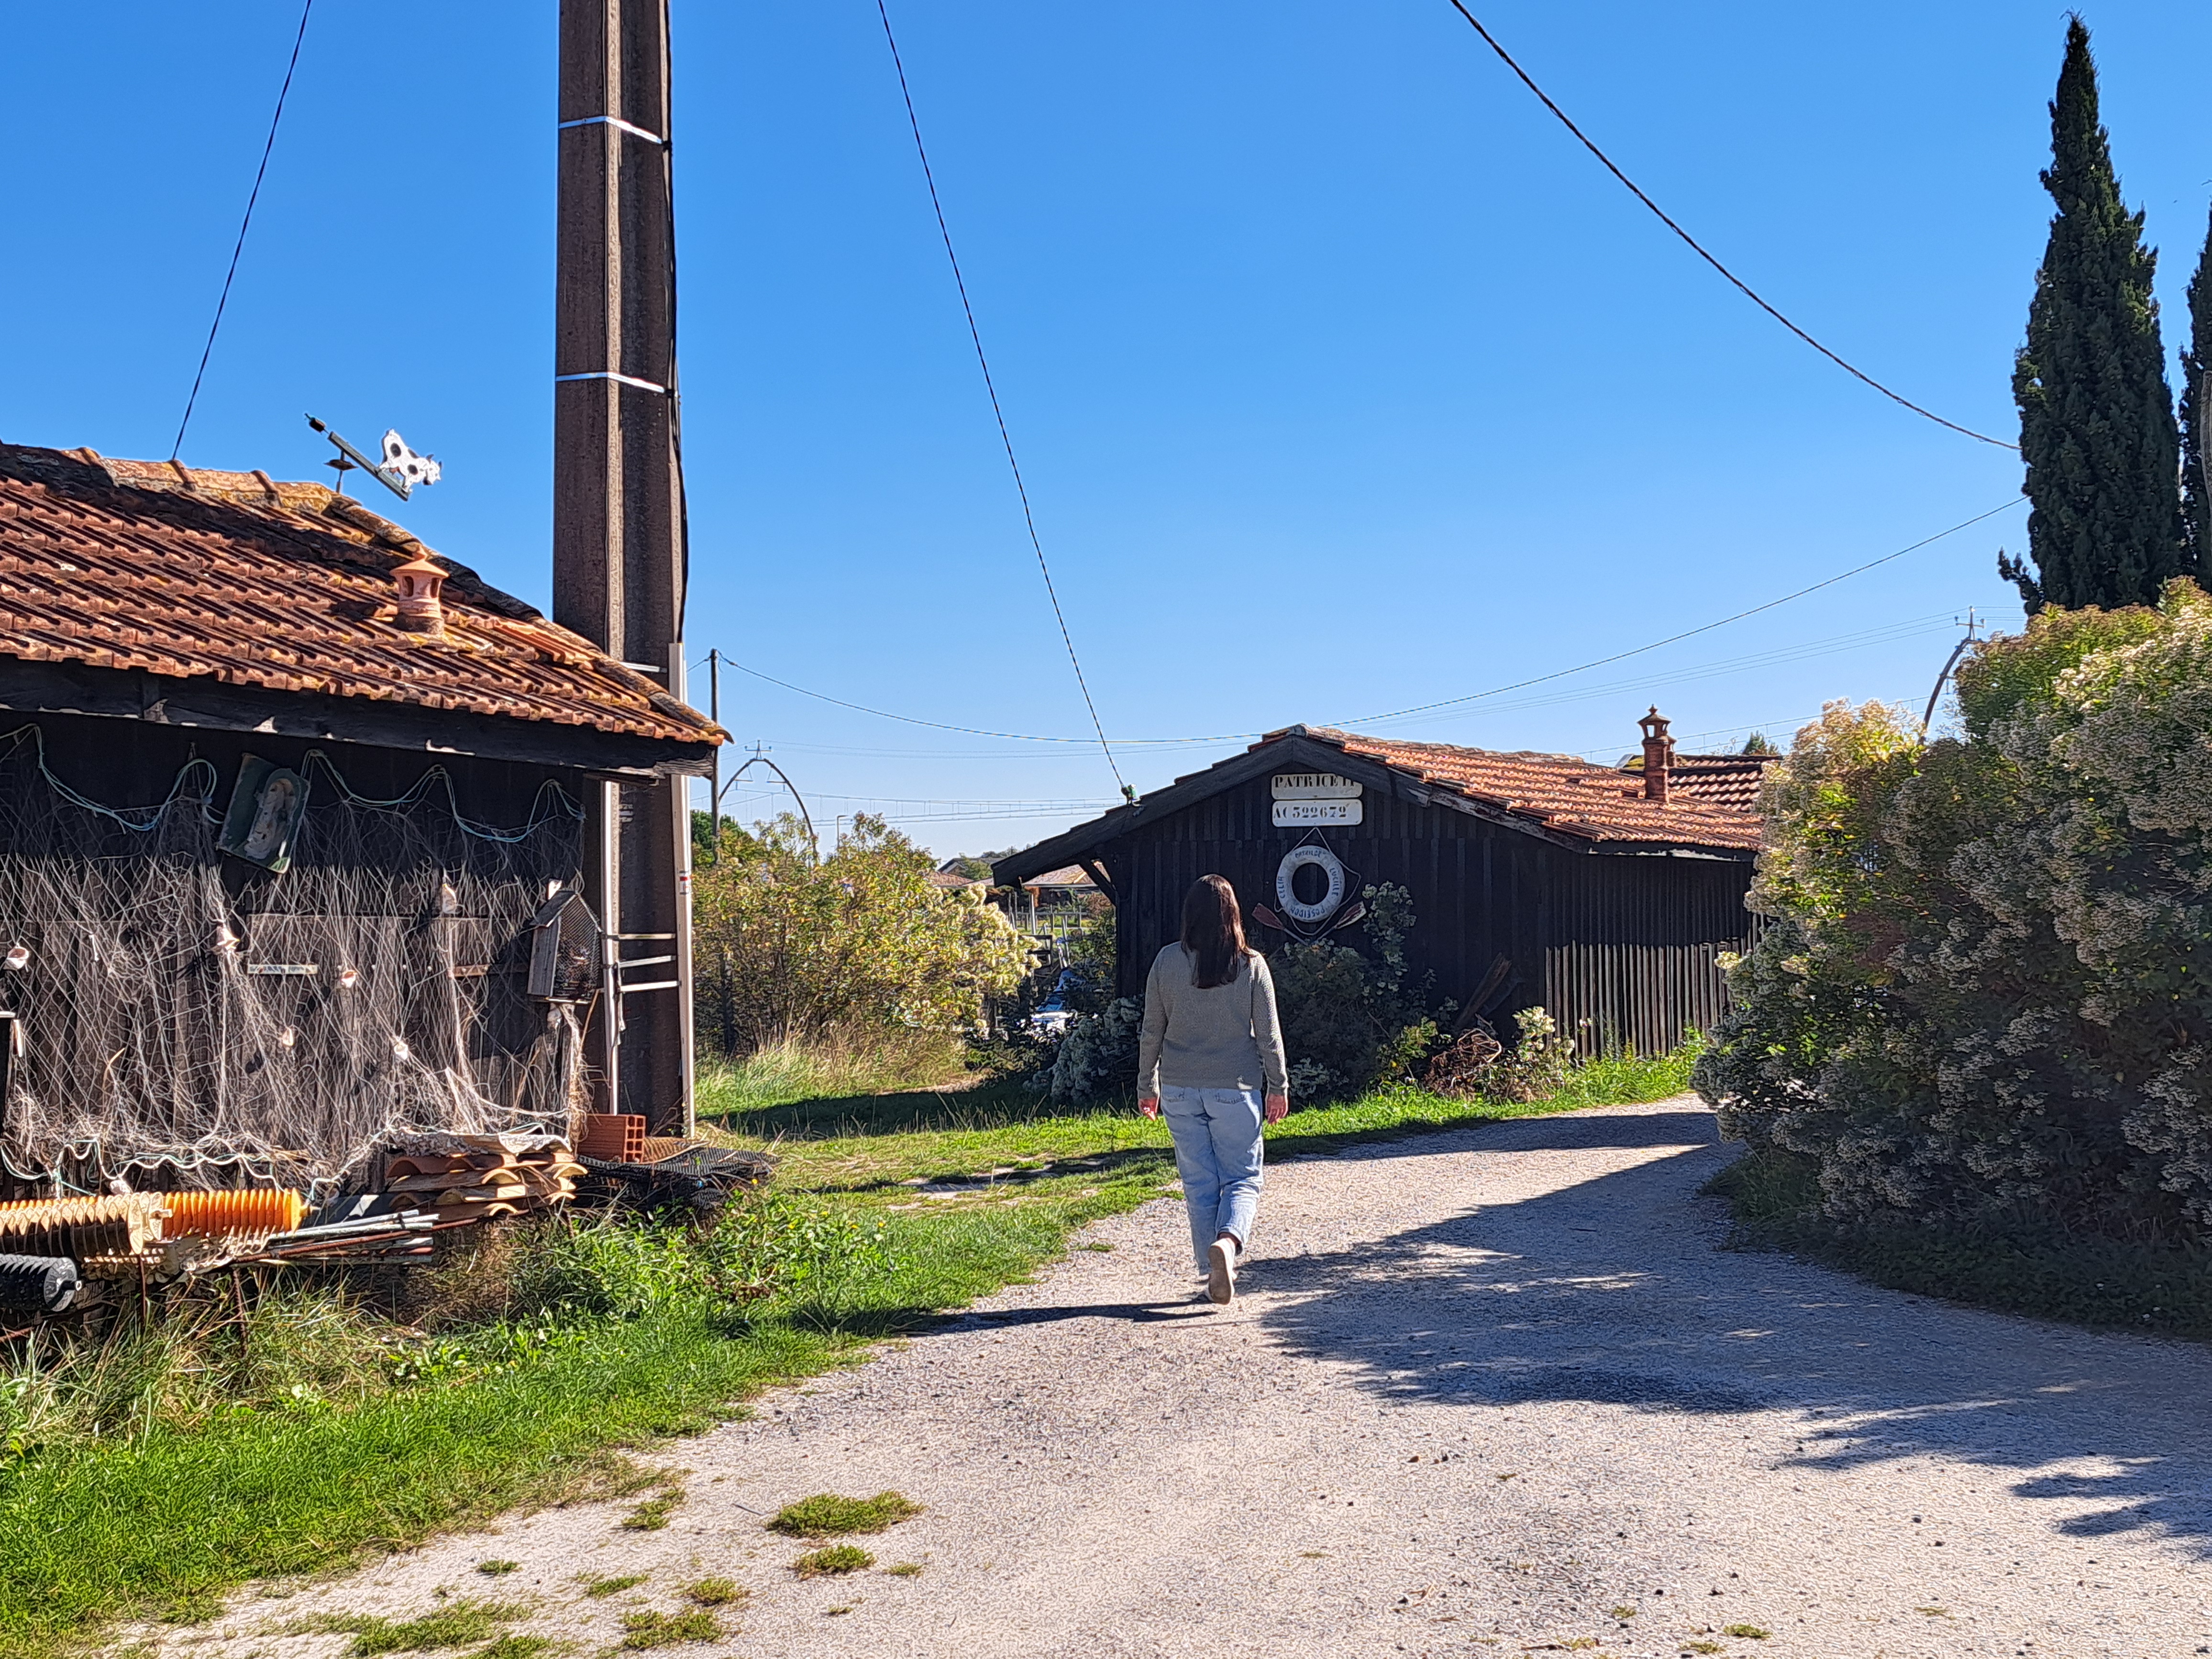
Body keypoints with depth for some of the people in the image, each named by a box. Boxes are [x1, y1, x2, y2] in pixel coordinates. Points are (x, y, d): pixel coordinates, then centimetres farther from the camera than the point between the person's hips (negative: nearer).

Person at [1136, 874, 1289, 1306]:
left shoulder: (1167, 961, -3)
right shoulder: (1251, 965, -7)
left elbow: (1152, 1032, 3)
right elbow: (1268, 1034, -2)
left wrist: (1147, 1085, 13)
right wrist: (1279, 1087, 9)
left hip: (1179, 1090, 2)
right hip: (1235, 1090, -2)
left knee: (1199, 1183, 10)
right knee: (1242, 1178, 9)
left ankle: (1215, 1275, 12)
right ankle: (1228, 1241, -19)